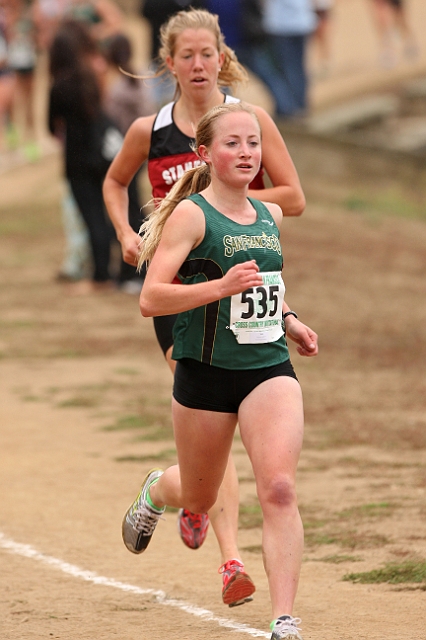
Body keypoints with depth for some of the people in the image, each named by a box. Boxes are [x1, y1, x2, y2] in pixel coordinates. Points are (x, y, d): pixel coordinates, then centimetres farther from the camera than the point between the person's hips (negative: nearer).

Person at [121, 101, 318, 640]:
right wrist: (220, 287, -31)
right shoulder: (190, 215, -11)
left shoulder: (269, 216, 8)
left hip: (269, 369, 3)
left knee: (279, 489, -18)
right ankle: (154, 490, 55)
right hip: (205, 374, -3)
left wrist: (288, 321, 12)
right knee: (198, 499, 17)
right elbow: (150, 299, -19)